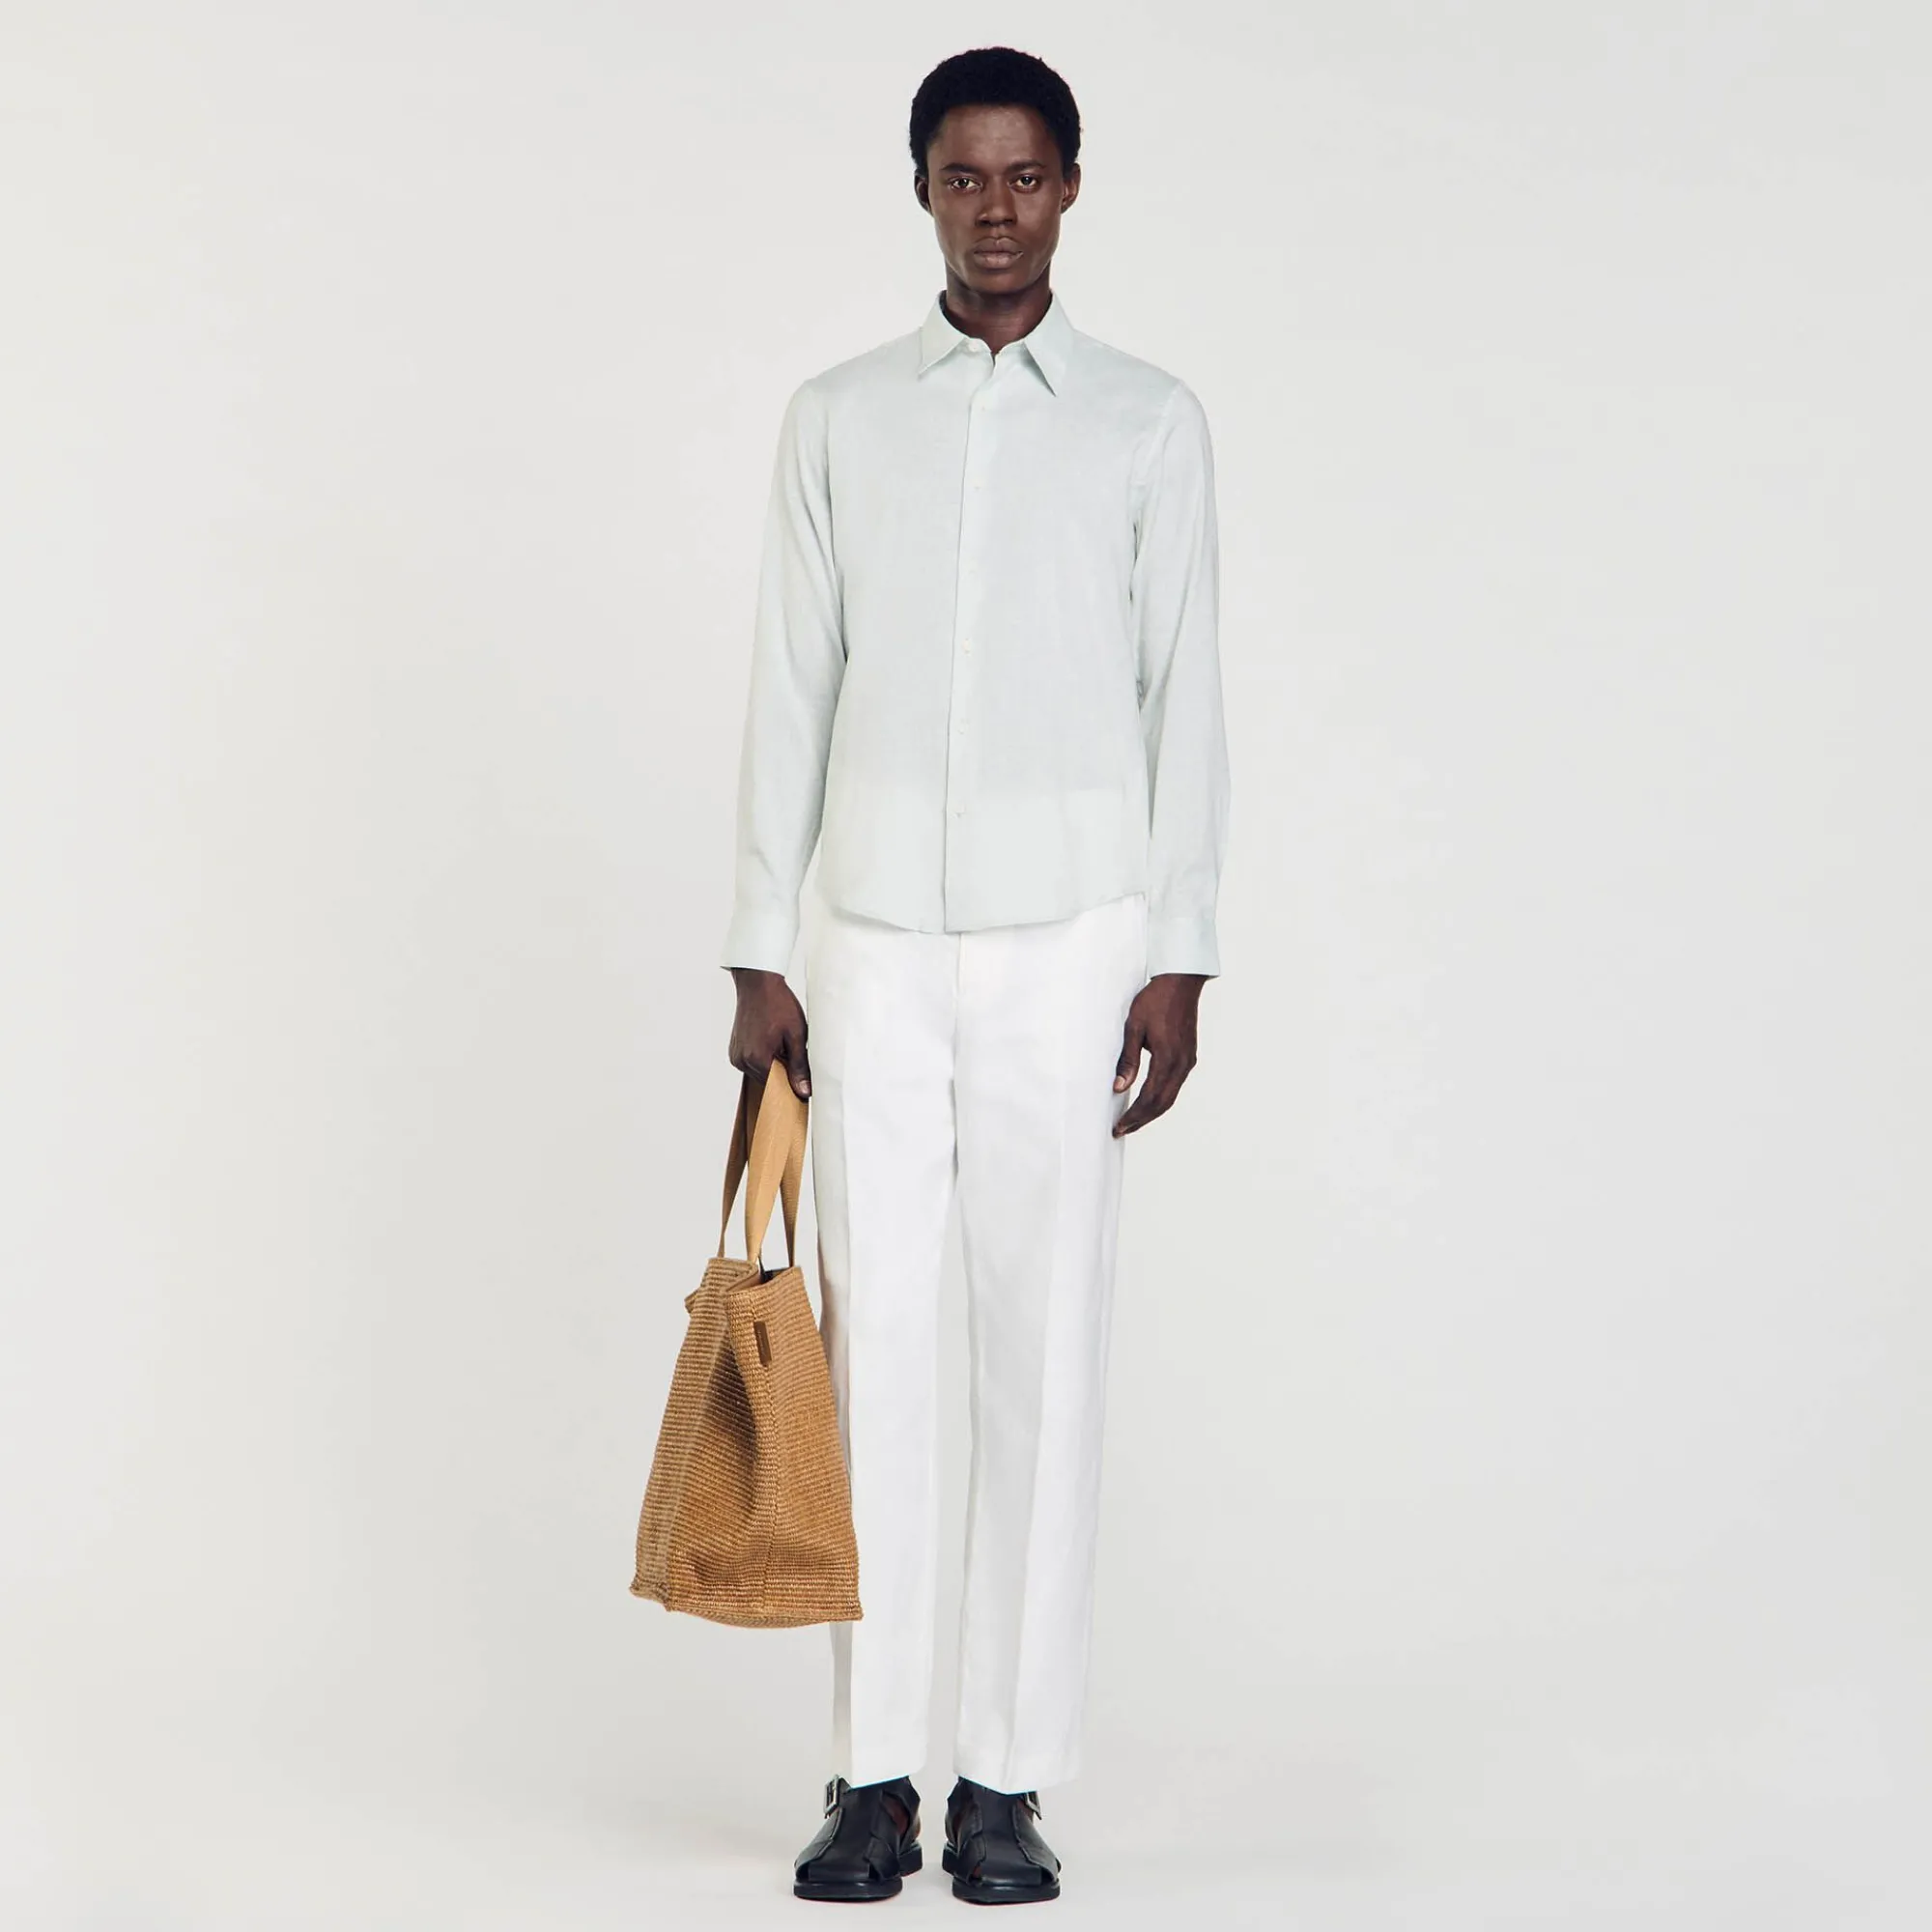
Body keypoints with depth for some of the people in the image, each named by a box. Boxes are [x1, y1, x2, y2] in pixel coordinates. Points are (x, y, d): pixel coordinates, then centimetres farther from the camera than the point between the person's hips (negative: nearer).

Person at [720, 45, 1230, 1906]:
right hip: (873, 946, 1)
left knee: (1046, 1352, 0)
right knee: (872, 1349, 1)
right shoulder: (837, 418, 8)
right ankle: (871, 1773, 8)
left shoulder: (1149, 422, 5)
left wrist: (1179, 958, -3)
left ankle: (1008, 1781, 7)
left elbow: (1183, 694, 3)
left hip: (1068, 945, -1)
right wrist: (760, 954, 3)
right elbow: (791, 692, 7)